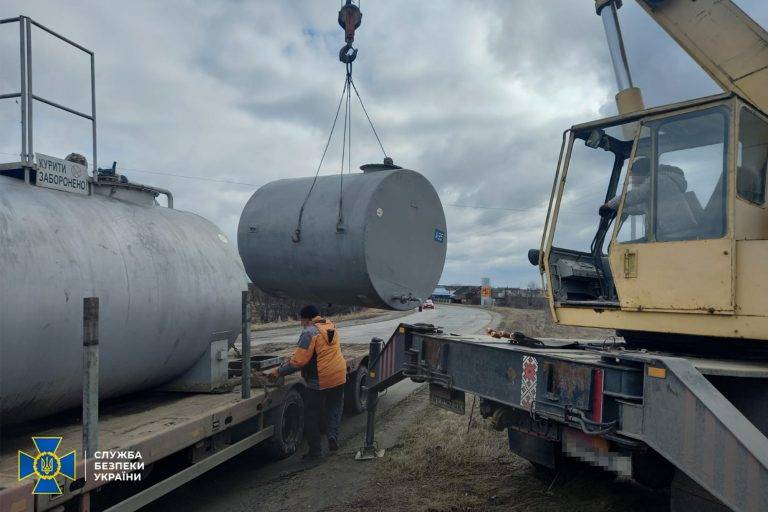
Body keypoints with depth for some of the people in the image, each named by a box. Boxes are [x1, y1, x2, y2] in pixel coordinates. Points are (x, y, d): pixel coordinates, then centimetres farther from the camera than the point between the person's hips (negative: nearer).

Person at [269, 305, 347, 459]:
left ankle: (315, 451, 16)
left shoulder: (310, 332, -15)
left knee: (312, 415, 9)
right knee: (335, 407, 26)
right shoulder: (330, 326, 9)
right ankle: (333, 434, 7)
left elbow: (298, 361, -19)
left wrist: (278, 371, -9)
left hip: (318, 381, -6)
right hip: (339, 377, 7)